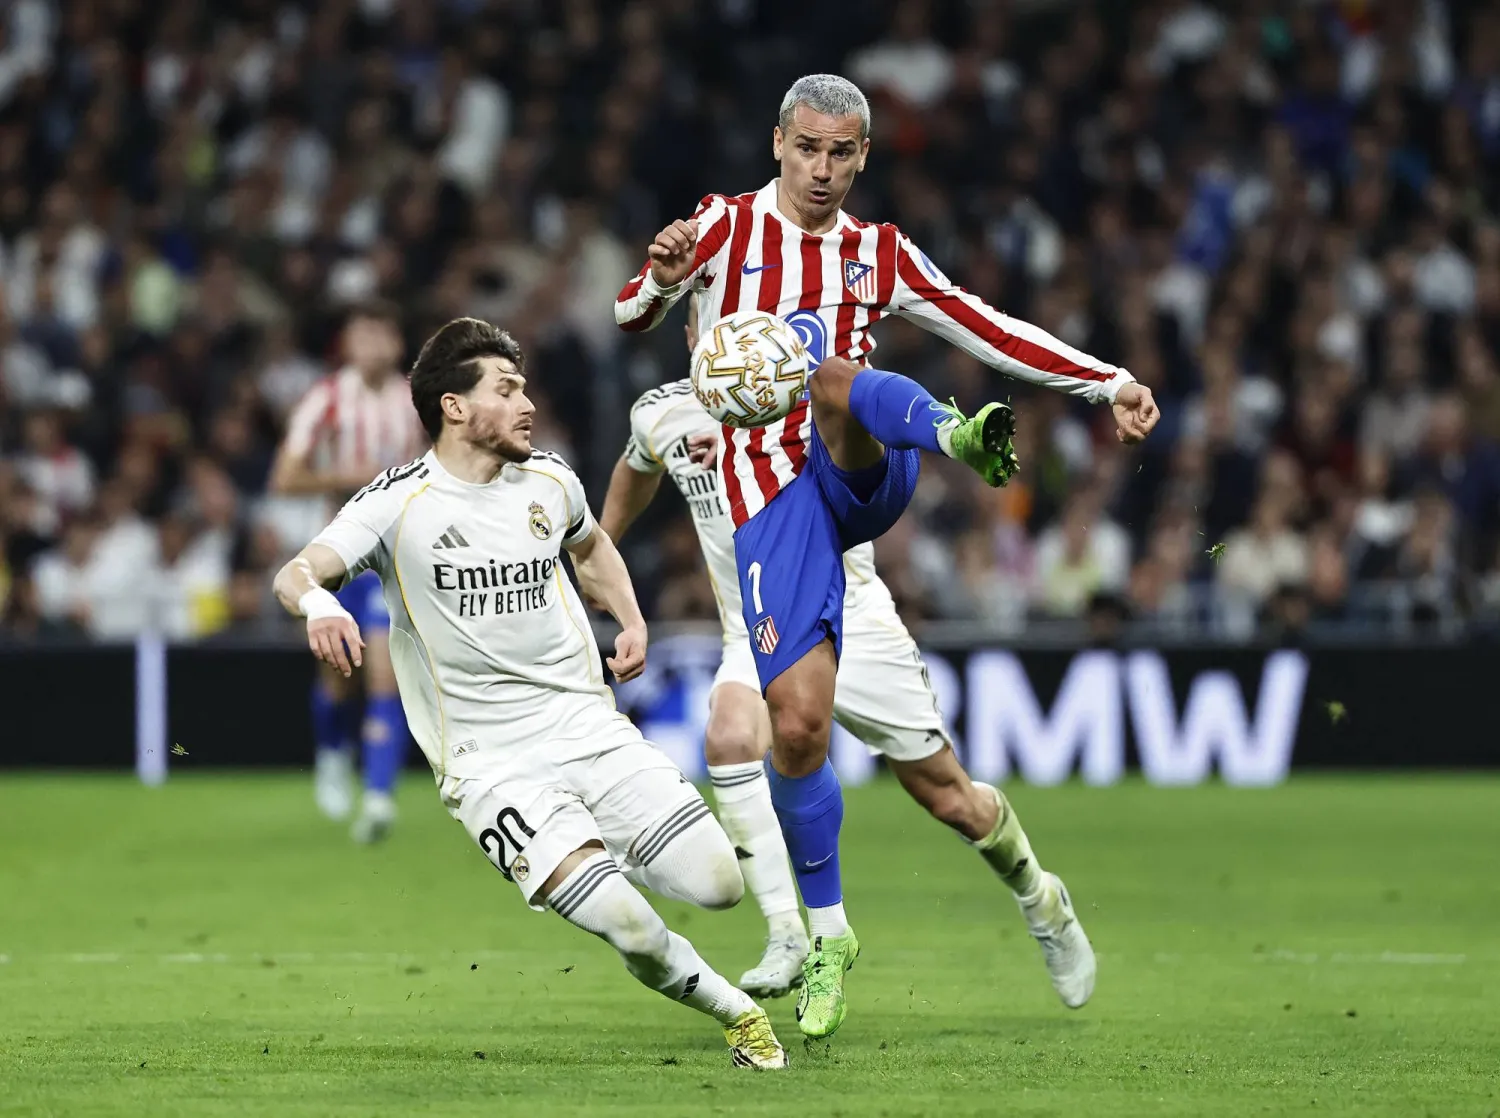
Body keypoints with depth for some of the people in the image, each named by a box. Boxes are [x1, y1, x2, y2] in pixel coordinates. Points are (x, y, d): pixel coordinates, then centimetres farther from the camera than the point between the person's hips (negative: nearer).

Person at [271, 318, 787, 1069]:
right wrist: (315, 599, -43)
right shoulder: (399, 504, -7)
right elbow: (294, 573, -19)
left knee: (717, 883, -9)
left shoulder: (548, 481, 9)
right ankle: (731, 1009, 4)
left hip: (588, 724, 5)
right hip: (490, 762, -5)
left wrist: (632, 622, 15)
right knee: (625, 923, -23)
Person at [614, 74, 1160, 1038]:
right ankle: (828, 933, 7)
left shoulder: (879, 255, 15)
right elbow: (631, 317, -5)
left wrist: (1109, 384, 12)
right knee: (799, 726, -10)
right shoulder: (727, 228, 6)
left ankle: (959, 439, -62)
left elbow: (991, 334, 19)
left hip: (862, 478, 1)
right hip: (771, 498, -1)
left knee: (831, 376, -33)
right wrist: (659, 279, -28)